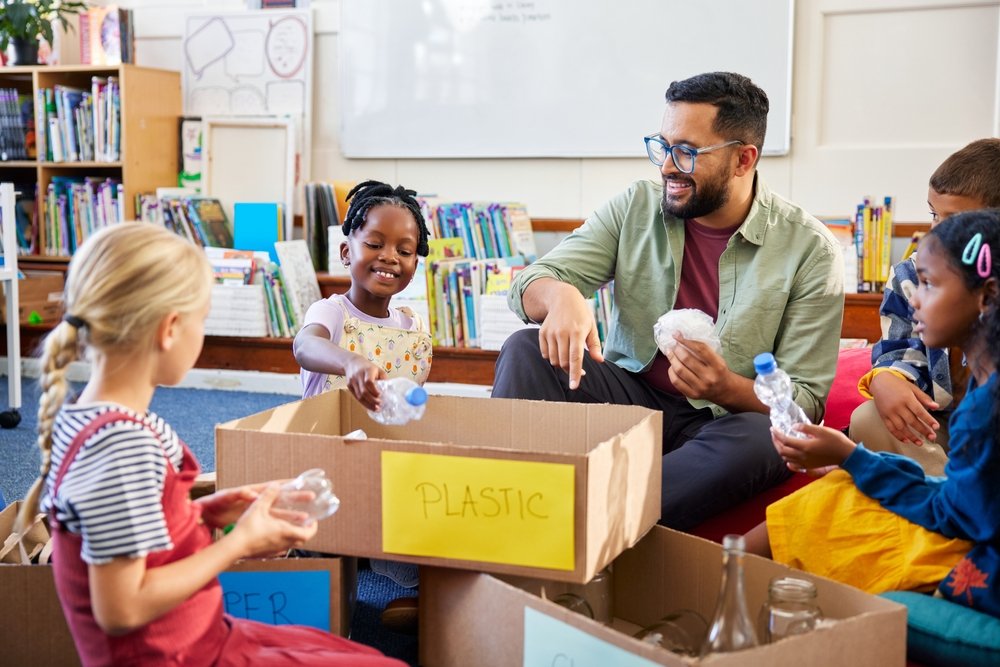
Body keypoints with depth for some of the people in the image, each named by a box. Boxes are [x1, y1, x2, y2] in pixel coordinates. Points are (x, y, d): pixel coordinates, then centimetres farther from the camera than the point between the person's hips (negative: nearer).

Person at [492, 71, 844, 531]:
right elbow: (533, 281, -2)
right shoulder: (637, 207, 3)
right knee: (525, 350, -20)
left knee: (763, 441, -37)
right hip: (628, 393, 3)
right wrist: (560, 296, -29)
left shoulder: (810, 250, -6)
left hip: (726, 418, -3)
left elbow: (805, 400, -6)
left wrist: (727, 389, -29)